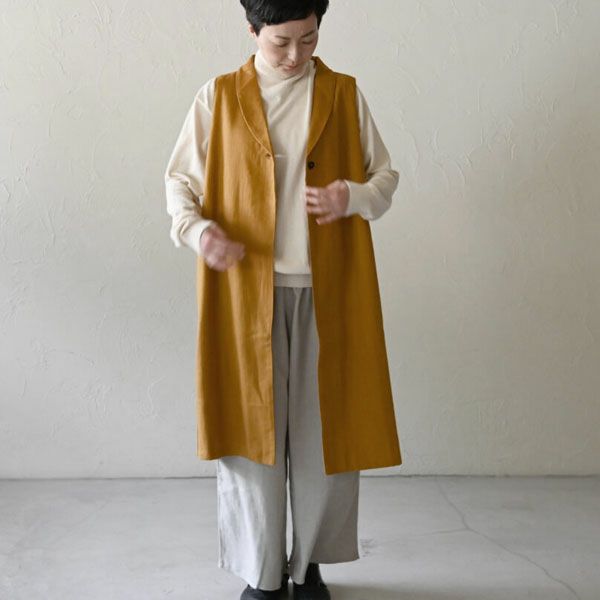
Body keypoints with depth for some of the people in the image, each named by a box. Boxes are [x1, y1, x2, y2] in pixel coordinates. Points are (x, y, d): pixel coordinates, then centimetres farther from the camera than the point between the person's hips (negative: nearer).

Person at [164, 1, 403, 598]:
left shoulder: (345, 95, 6)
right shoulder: (218, 97, 4)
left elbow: (386, 175, 9)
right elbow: (179, 180, 7)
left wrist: (353, 197, -14)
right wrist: (198, 229, -15)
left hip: (325, 291, 1)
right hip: (244, 291, 0)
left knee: (326, 429, 4)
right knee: (248, 428, 2)